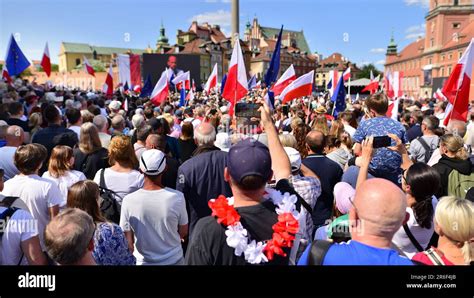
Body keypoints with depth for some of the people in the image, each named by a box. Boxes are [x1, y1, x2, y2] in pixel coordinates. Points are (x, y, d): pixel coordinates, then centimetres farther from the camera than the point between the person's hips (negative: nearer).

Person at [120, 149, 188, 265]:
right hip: (174, 260, 0)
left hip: (143, 261, 1)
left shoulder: (128, 200, -19)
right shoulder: (177, 197, -20)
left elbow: (128, 242, -10)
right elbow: (183, 233, -6)